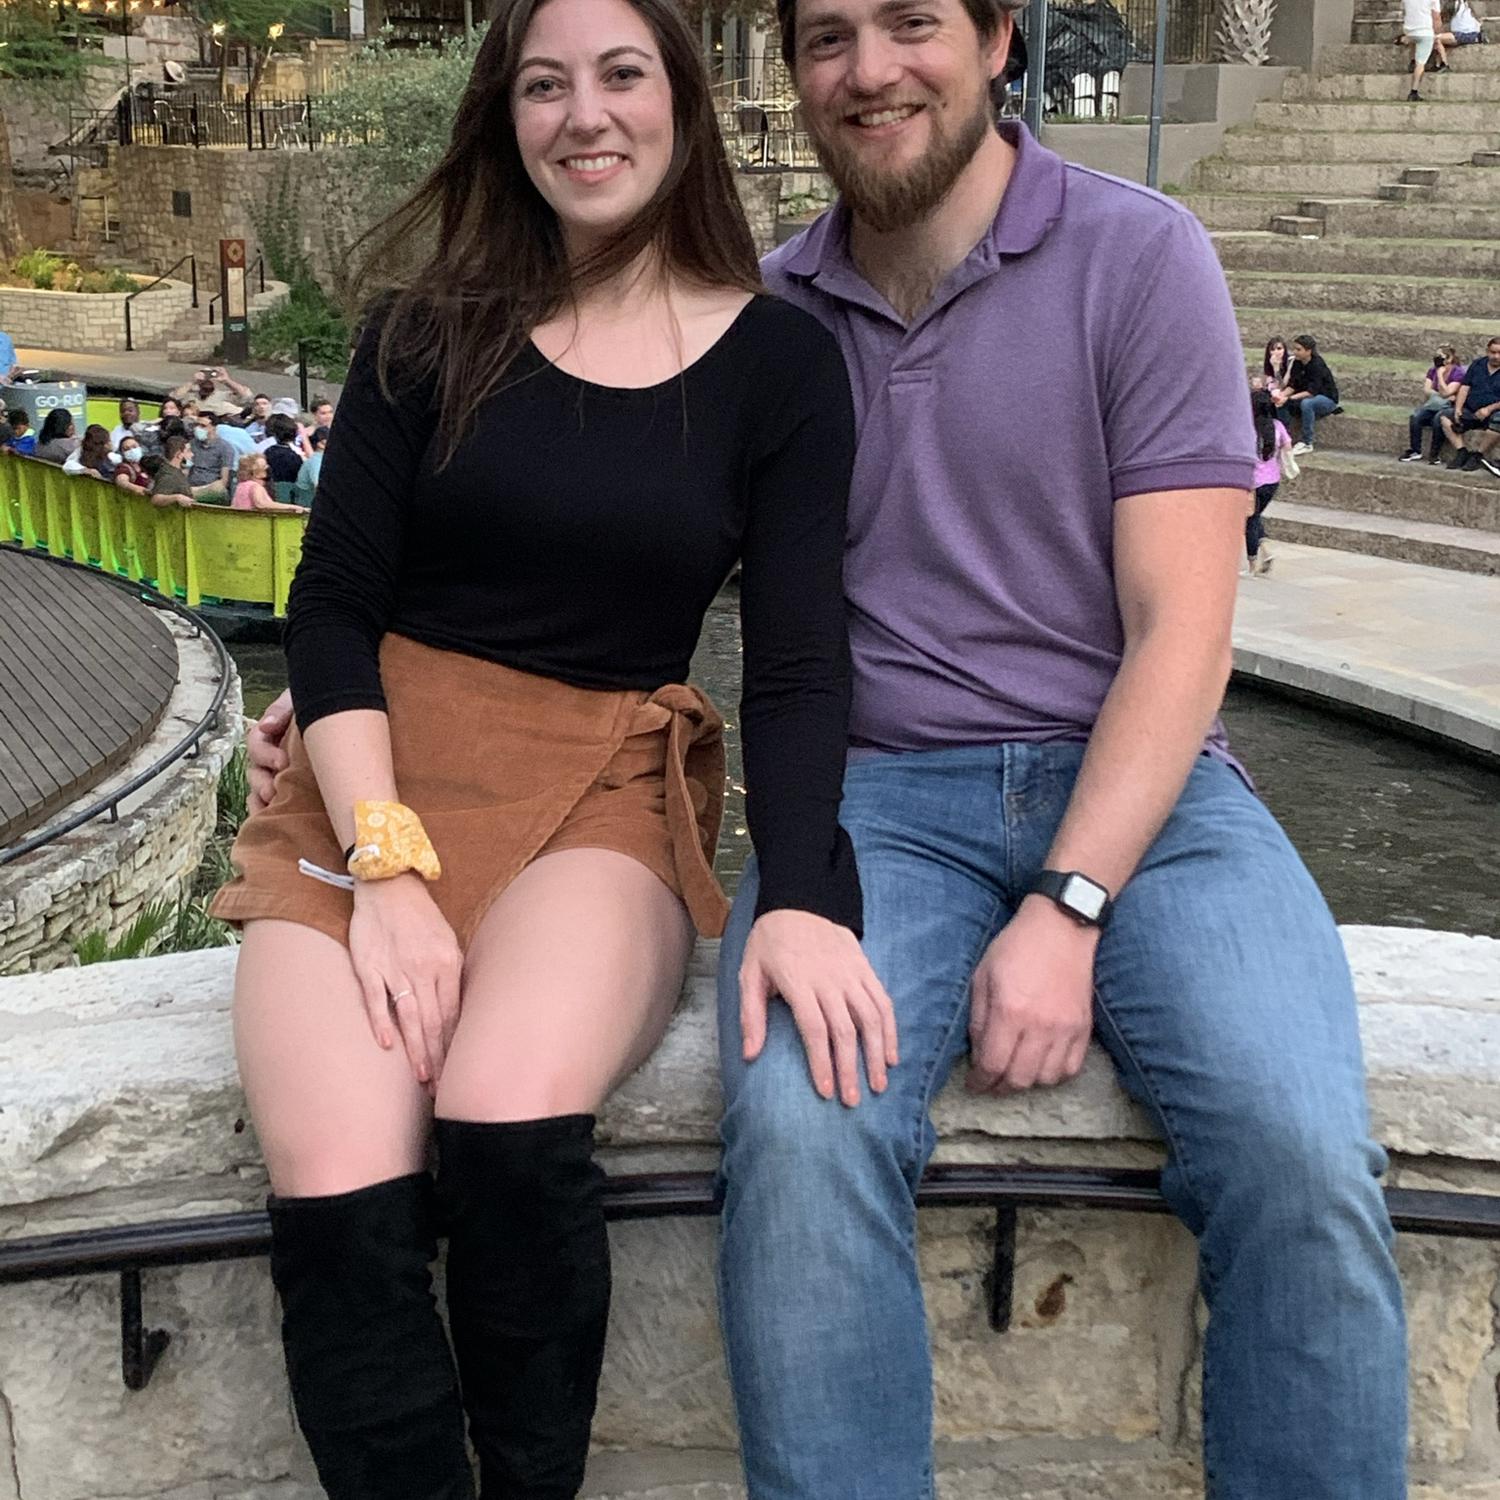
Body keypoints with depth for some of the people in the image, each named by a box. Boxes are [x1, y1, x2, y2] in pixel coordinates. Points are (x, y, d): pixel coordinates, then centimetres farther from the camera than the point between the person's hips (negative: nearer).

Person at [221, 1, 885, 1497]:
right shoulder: (432, 331, 8)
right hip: (377, 779, 1)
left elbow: (797, 667, -2)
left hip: (609, 795, -1)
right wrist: (386, 864, -13)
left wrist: (800, 900, -20)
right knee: (339, 1200, -26)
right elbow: (331, 605, 2)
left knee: (510, 1129, -31)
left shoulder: (781, 363, 5)